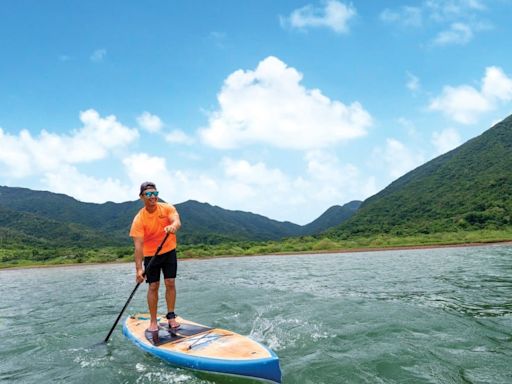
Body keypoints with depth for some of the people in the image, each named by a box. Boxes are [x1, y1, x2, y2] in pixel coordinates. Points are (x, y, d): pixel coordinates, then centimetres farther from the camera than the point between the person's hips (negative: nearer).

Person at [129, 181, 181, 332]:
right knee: (153, 286, 1)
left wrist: (173, 226, -56)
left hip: (169, 251, 1)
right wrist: (139, 269, -29)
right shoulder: (139, 219, -18)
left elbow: (177, 222, -30)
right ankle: (153, 321, 12)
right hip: (150, 254, -1)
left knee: (170, 283, 0)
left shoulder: (167, 208, -12)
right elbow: (138, 245, -23)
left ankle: (171, 317, 13)